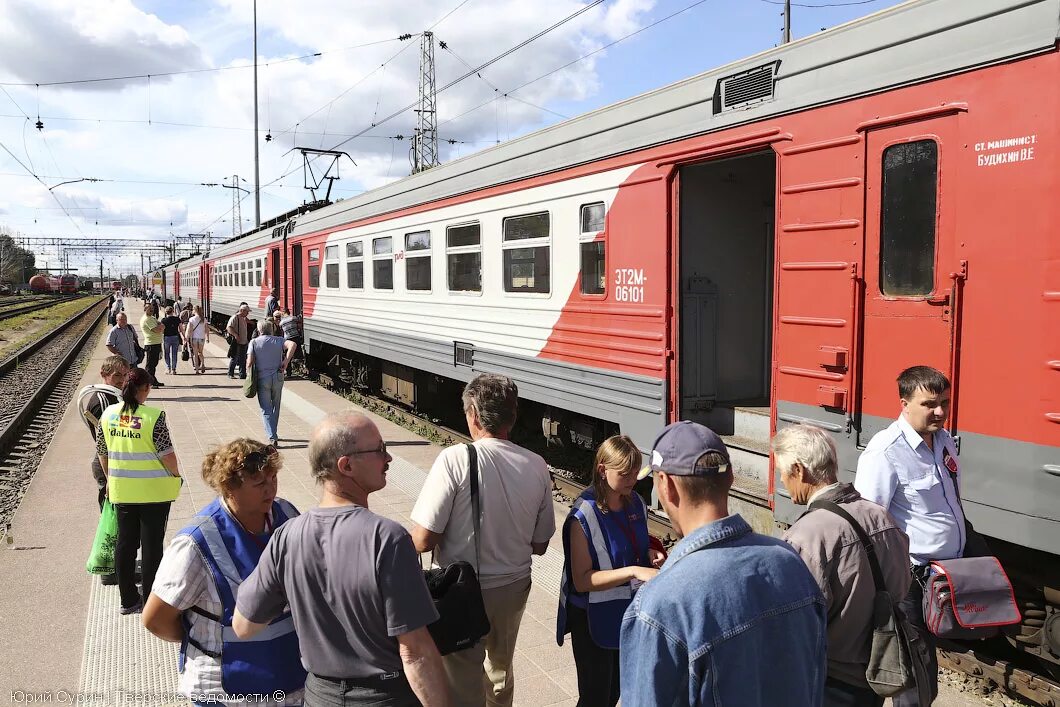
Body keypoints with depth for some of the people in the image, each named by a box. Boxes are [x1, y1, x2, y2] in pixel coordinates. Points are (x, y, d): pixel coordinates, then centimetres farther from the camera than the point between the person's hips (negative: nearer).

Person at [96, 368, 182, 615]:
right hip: (154, 491, -5)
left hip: (121, 490, 5)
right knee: (152, 544, 6)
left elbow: (102, 452, 8)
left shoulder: (108, 414, 0)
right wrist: (176, 475, 1)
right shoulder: (153, 416, -17)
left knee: (125, 542, 14)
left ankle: (128, 600, 23)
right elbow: (166, 453, -16)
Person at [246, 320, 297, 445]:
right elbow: (292, 345, -16)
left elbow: (250, 362, -9)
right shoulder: (278, 340, 4)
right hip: (277, 377, 2)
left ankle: (272, 437, -10)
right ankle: (273, 434, 27)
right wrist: (286, 361, -10)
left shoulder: (254, 342, 0)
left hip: (262, 378, -2)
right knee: (276, 406, 18)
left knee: (266, 409, 2)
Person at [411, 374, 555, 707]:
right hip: (514, 587, 5)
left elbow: (422, 541, -21)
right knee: (501, 671, 28)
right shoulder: (537, 466, -8)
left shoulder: (456, 459, -22)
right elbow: (539, 545, 2)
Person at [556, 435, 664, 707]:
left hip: (628, 612, 6)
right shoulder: (584, 516, -22)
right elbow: (582, 581, -24)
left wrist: (649, 555, -6)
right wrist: (633, 571, -33)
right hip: (594, 620, -6)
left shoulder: (636, 504, -2)